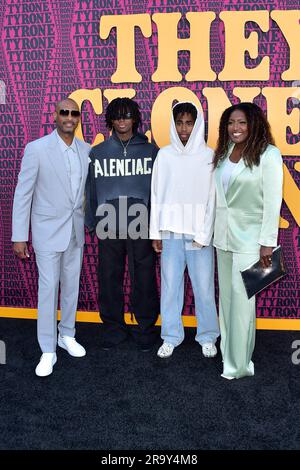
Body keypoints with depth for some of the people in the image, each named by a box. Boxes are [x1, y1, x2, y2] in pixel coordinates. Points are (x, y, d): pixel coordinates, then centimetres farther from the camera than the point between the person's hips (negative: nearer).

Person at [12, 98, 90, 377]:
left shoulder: (86, 150, 2)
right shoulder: (36, 149, -10)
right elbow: (23, 194, -9)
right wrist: (19, 236, -10)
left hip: (76, 230, 4)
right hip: (48, 231, -4)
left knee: (71, 285, 14)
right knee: (48, 288, 0)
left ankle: (67, 335, 32)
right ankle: (48, 350, 13)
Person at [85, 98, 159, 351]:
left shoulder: (150, 151, 5)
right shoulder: (98, 152, 8)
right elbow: (91, 190, 9)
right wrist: (92, 223, 4)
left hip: (142, 225, -1)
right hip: (109, 227, 2)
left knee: (144, 279, 4)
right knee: (109, 278, 8)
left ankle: (145, 328, 20)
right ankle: (113, 328, 23)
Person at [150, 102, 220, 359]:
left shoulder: (209, 156, -1)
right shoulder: (164, 155, 4)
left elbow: (213, 198, -3)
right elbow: (157, 196, 6)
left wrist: (203, 235, -8)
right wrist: (156, 233, 4)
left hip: (200, 234, -1)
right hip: (171, 232, 2)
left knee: (204, 287, 4)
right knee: (170, 287, 8)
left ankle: (208, 336, 22)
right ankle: (171, 336, 22)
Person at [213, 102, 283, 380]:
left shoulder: (268, 154, -9)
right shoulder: (224, 153, 9)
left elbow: (273, 201, -11)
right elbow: (219, 196, 11)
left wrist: (268, 242, -13)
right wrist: (213, 230, 9)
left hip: (249, 239, -6)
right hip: (224, 236, 6)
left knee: (242, 300, -2)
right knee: (226, 296, 12)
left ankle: (239, 363, 11)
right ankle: (228, 351, 26)